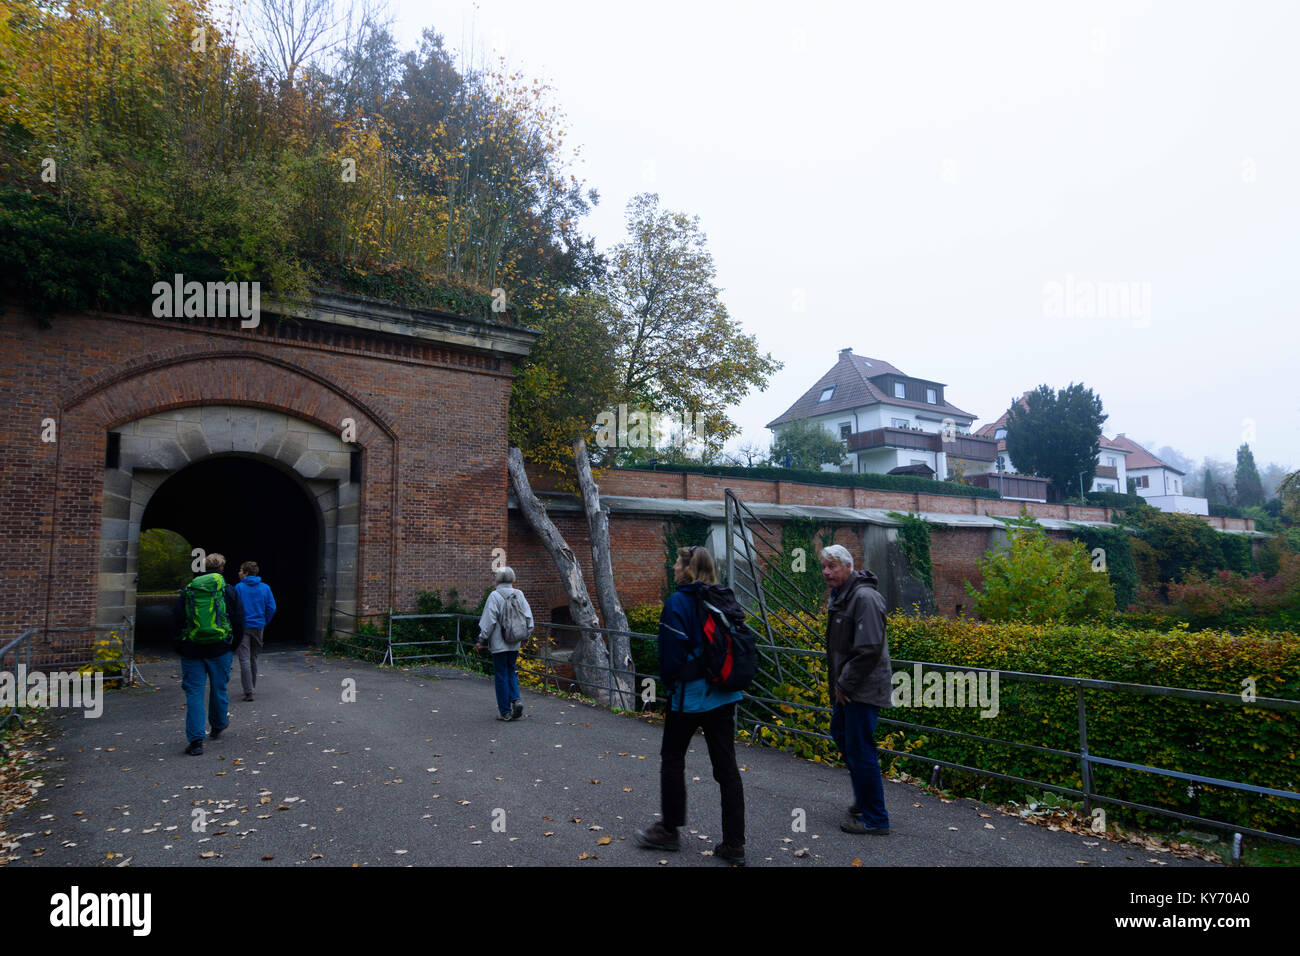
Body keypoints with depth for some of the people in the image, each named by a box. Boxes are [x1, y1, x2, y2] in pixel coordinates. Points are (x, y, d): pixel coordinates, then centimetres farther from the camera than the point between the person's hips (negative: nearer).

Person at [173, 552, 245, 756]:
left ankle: (196, 740, -3)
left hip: (191, 650, 1)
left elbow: (176, 621, 6)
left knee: (194, 693, 2)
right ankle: (218, 725, 36)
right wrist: (233, 645, 14)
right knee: (219, 688, 17)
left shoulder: (188, 590, 6)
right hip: (219, 648, 0)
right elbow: (239, 622, 1)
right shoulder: (229, 591, 2)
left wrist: (181, 648, 15)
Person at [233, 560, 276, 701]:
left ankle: (248, 691, -9)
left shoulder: (239, 587, -7)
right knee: (253, 658, 18)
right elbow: (271, 608, 0)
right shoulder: (265, 587, 3)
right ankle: (252, 687, 27)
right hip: (258, 626, 4)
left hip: (243, 626, -4)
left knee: (244, 659, -4)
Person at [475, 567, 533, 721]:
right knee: (510, 672, 19)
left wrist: (481, 640, -5)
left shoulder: (495, 596, -11)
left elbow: (489, 620, -13)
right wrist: (525, 636, 16)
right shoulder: (519, 594, 4)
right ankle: (516, 699, 0)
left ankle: (505, 711, 7)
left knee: (501, 675, 4)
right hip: (515, 644, 5)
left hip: (499, 644, -5)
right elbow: (529, 617, 5)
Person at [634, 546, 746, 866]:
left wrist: (669, 682, 1)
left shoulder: (678, 602, -14)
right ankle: (734, 844, 12)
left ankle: (669, 829, 25)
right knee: (726, 766, 8)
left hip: (689, 695, -6)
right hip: (724, 694, 6)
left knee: (672, 758, 14)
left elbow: (672, 651, -16)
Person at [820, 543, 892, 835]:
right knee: (840, 732, 22)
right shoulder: (841, 595, 12)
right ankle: (863, 799, 38)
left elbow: (869, 649, -26)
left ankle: (875, 819, 8)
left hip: (864, 689, -11)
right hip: (848, 685, 11)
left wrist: (844, 683, -18)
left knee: (860, 750, -5)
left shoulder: (865, 598, -20)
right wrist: (838, 682, 15)